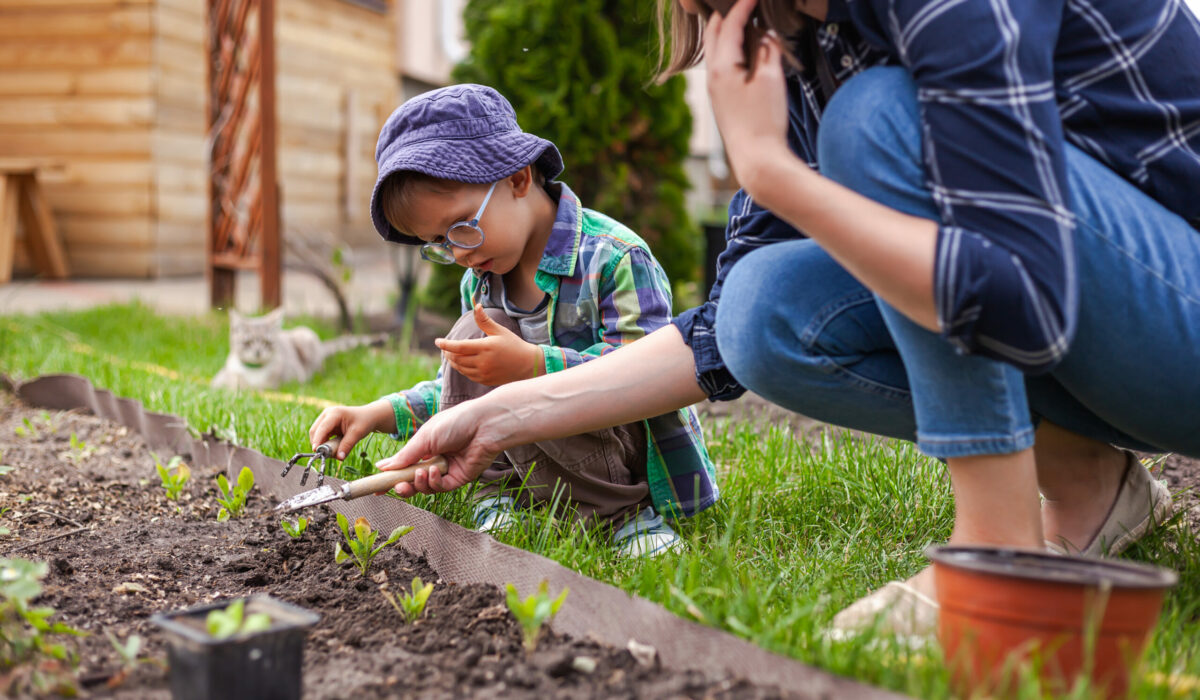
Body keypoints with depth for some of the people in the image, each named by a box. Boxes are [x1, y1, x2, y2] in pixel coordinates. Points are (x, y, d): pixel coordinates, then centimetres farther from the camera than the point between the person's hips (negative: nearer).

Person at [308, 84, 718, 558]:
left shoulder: (614, 257, -19)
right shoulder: (478, 280, 6)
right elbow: (464, 391, 15)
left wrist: (534, 364, -37)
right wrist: (379, 414, 0)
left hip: (636, 457, -6)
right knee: (469, 341, -13)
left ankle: (622, 512, -13)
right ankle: (501, 493, -3)